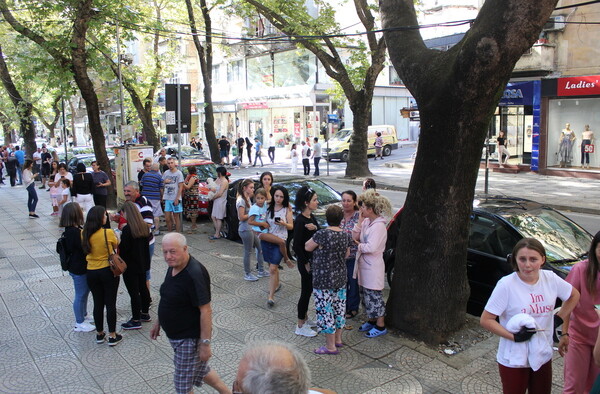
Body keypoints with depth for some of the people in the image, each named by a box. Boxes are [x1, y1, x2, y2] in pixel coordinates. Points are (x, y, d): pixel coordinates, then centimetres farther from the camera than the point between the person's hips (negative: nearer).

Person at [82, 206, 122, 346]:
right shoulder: (108, 233, -18)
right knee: (110, 303, 6)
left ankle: (99, 334, 28)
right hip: (108, 271, -4)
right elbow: (116, 246, -2)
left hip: (91, 273, 4)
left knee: (98, 303, 16)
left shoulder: (84, 234, -6)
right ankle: (112, 336, 14)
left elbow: (85, 250, 5)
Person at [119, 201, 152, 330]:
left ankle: (136, 320, 11)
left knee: (134, 292, 2)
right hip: (142, 264, 8)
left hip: (130, 266, -8)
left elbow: (123, 248, -19)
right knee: (143, 288, 19)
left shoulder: (127, 229, -22)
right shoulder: (144, 226, 0)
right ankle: (145, 314, 33)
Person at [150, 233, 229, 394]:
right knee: (201, 370, 23)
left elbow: (205, 310, -26)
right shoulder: (173, 267, 1)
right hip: (176, 335, 9)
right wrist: (158, 322, 20)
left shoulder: (194, 274, -28)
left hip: (190, 338, -9)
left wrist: (205, 343, -25)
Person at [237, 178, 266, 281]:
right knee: (248, 252, 3)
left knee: (260, 248, 16)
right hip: (245, 229, -9)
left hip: (252, 228, 10)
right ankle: (247, 274, 16)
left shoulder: (247, 198, 11)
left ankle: (261, 270, 28)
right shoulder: (241, 200, -18)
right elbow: (241, 217, -21)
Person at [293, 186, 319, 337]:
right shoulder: (300, 221, -21)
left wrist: (315, 228, -16)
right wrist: (306, 263, -15)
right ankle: (301, 326, 13)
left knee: (308, 290, 19)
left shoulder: (311, 217, 6)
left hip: (313, 260, 9)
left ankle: (305, 319, 35)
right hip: (305, 261, -9)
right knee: (306, 292, 1)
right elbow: (297, 246, -20)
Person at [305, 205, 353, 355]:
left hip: (323, 280, -7)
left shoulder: (322, 234, -21)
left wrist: (313, 239, 12)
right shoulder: (346, 235, -1)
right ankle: (338, 339, 33)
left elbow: (307, 247, -7)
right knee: (339, 307, 19)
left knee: (325, 310, 3)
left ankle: (330, 346, 11)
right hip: (341, 278, 7)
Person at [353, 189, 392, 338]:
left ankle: (380, 326, 18)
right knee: (366, 294, 20)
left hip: (373, 267, -9)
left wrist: (359, 245, -11)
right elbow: (355, 236, 2)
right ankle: (371, 320, 36)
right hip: (364, 264, 9)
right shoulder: (366, 222, 3)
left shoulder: (379, 226, -22)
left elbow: (371, 247, -29)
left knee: (374, 296, 3)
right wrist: (360, 220, -6)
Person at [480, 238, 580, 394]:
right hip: (513, 360, -5)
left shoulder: (551, 279, -7)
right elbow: (485, 320, -18)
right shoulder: (506, 285, -21)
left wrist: (558, 319, 4)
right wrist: (514, 337, -24)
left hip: (543, 356, 5)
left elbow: (574, 295, 14)